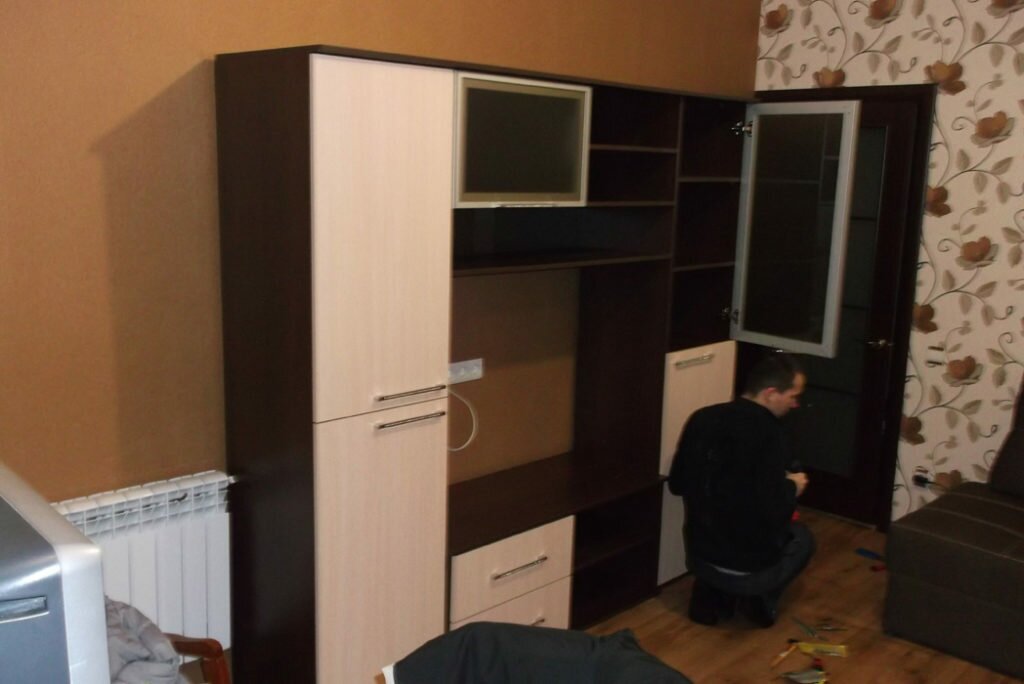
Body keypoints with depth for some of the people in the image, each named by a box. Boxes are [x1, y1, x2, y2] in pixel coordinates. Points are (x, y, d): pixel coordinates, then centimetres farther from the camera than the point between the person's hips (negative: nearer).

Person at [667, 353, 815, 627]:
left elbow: (676, 485, 7)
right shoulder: (767, 433, -22)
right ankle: (761, 596, 8)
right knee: (802, 537, 26)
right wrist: (792, 487, -2)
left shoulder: (701, 419, -4)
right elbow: (771, 514, -24)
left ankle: (710, 596, 17)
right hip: (750, 568, -3)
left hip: (699, 558, 4)